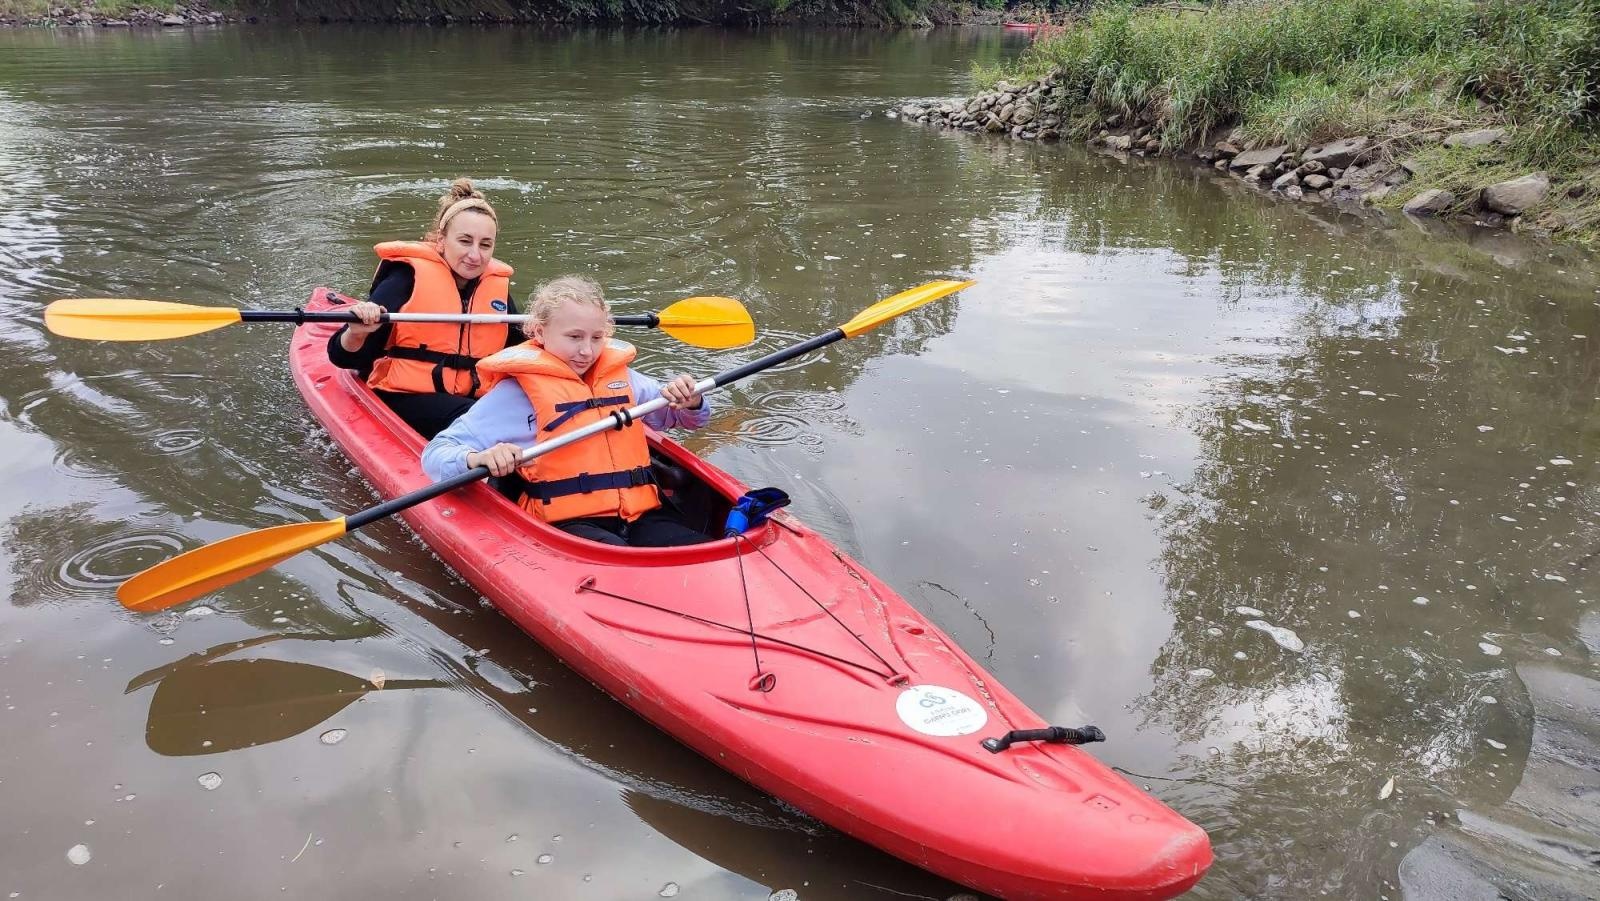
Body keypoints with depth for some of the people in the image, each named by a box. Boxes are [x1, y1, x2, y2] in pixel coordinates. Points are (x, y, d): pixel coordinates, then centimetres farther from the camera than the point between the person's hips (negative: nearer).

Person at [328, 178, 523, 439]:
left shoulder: (497, 286, 9)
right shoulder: (407, 278, -6)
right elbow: (344, 358, -6)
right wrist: (356, 333, -28)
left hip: (473, 398, 5)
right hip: (405, 399, -5)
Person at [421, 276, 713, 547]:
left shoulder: (620, 375, 18)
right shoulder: (517, 391, 2)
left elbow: (681, 416, 32)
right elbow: (436, 455, -1)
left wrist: (689, 402, 6)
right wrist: (478, 458, -25)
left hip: (640, 514, 5)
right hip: (566, 523, -5)